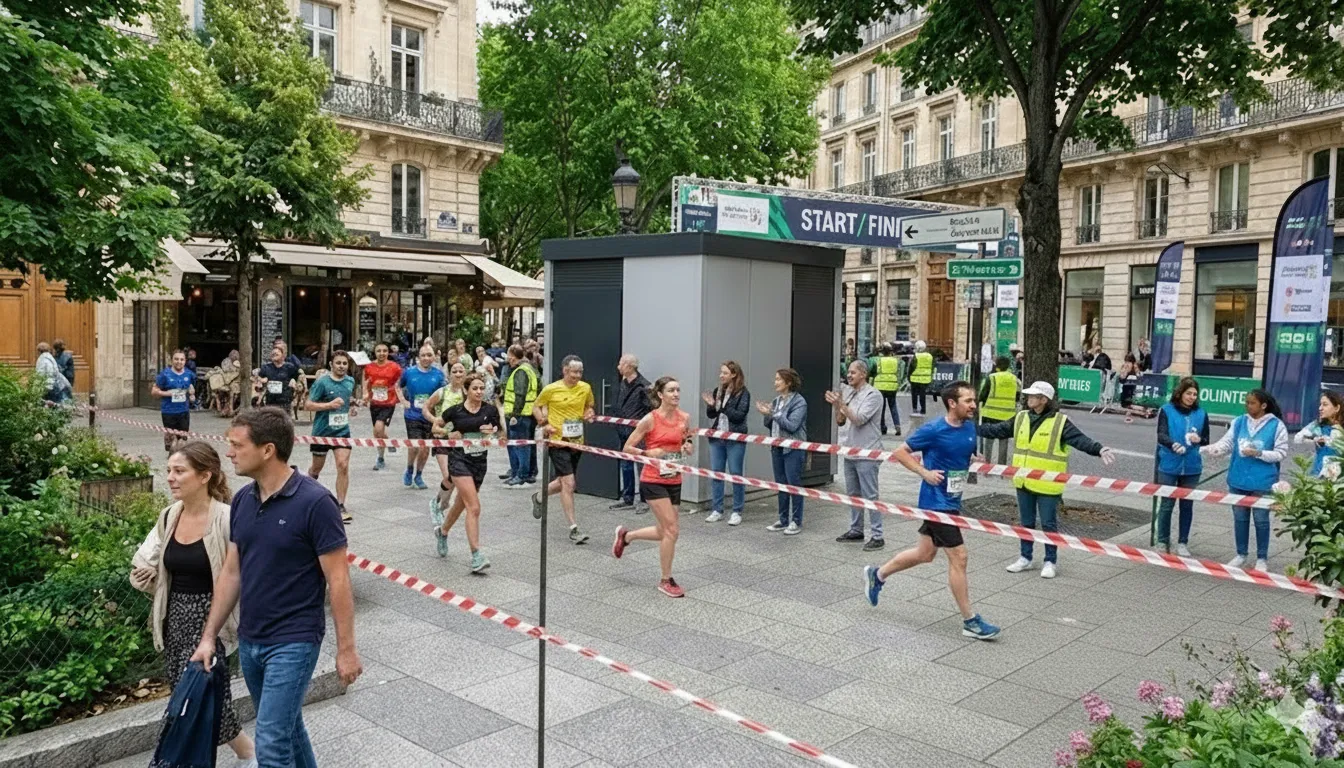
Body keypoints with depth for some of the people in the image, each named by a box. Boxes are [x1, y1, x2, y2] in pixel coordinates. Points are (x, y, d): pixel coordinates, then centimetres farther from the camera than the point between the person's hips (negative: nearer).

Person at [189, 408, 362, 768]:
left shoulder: (315, 502, -19)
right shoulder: (242, 500, 2)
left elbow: (338, 579, -15)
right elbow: (231, 572, 11)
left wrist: (346, 648, -13)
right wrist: (209, 636, 10)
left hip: (293, 642, -7)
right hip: (249, 641, 7)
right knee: (285, 728, 21)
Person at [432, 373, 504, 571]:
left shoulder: (490, 409, -3)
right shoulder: (455, 410, -7)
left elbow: (501, 434, 6)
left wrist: (493, 431, -14)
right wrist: (449, 435, -8)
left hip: (479, 461, 4)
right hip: (459, 460, -4)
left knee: (461, 504, 21)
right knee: (474, 508, -16)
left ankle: (442, 531, 51)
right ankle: (476, 556, -13)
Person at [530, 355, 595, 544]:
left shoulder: (585, 388, 2)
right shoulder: (551, 389, -8)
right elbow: (536, 407, 6)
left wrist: (589, 415, -3)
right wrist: (545, 424, -8)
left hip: (577, 441, 5)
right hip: (558, 441, -5)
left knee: (563, 482, 17)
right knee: (568, 483, -10)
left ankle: (539, 497, 46)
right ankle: (573, 528, -2)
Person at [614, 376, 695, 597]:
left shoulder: (684, 417, 2)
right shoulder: (650, 419, -12)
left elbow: (690, 446, 17)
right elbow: (627, 447, -6)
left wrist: (689, 445, -5)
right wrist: (648, 453, -21)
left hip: (674, 481, 6)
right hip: (653, 481, -6)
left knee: (664, 533, 13)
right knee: (671, 530, -10)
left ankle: (625, 535, 39)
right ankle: (666, 581, 7)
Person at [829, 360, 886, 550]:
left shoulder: (873, 395, -10)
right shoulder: (848, 392, 9)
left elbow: (859, 420, -19)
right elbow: (840, 421, 12)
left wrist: (841, 404, -23)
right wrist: (836, 405, -4)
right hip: (849, 452, 8)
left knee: (870, 496, -5)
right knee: (853, 494, 16)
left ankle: (877, 536, 0)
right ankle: (856, 530, 28)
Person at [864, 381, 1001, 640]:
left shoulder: (969, 427, 3)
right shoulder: (933, 430, -18)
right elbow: (900, 452, -11)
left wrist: (974, 463, 1)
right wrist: (925, 473, -19)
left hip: (952, 501, 8)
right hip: (937, 502, -8)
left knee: (925, 553, 19)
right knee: (959, 557, -5)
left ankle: (877, 575, 38)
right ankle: (970, 621, 7)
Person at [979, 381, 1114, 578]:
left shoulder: (1061, 422, -11)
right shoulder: (1021, 418, 5)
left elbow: (1081, 440, -20)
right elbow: (997, 430, 14)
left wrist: (1099, 449, -36)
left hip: (1047, 486, -5)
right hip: (1024, 482, 5)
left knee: (1049, 524, 5)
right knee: (1026, 522, 16)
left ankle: (1050, 562, 19)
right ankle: (1025, 558, 29)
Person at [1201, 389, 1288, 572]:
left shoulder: (1276, 425, -7)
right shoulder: (1239, 422, 2)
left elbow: (1281, 453, -6)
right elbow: (1225, 444, -1)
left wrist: (1259, 453, -19)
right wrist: (1205, 449, -17)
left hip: (1263, 483, -4)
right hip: (1238, 480, 4)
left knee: (1261, 519, 7)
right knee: (1239, 518, 13)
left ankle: (1262, 558, 21)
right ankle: (1241, 554, 28)